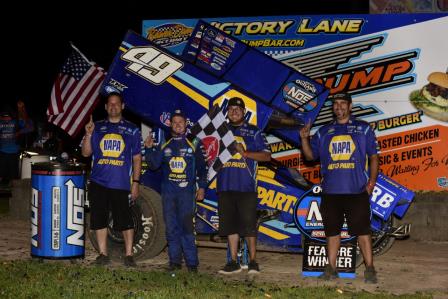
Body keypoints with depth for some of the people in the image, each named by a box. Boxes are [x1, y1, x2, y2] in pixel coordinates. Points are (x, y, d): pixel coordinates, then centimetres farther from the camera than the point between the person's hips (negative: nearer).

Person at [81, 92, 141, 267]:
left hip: (121, 184, -2)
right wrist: (88, 135, -8)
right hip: (99, 182, 3)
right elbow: (86, 153, 9)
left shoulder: (131, 130, 7)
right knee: (99, 220, 5)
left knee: (125, 221, -4)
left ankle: (128, 255, 6)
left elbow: (137, 158, 6)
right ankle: (103, 254, 15)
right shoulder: (97, 128, 11)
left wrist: (136, 182, -1)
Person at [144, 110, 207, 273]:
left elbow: (202, 167, 7)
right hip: (168, 191, 3)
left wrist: (202, 186, 0)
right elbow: (154, 164, 6)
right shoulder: (164, 144, 13)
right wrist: (149, 149, -8)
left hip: (187, 191, -3)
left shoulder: (194, 143, 7)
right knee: (171, 228, 4)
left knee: (186, 227, -9)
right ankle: (175, 261, 11)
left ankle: (192, 262, -6)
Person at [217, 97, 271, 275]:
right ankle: (233, 262, 11)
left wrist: (245, 152, -11)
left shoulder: (253, 132, 7)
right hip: (225, 186, 3)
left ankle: (253, 262, 1)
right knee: (230, 225, 5)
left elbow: (266, 156, 1)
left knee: (249, 225, -5)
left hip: (246, 186, -3)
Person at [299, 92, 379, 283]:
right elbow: (310, 155, 15)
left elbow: (373, 156, 5)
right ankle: (331, 268, 14)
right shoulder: (324, 132, 16)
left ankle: (369, 269, 0)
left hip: (357, 191, -3)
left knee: (362, 230, -5)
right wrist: (304, 139, -2)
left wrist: (372, 180, -6)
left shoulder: (363, 129, 8)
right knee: (332, 231, 7)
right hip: (330, 191, 3)